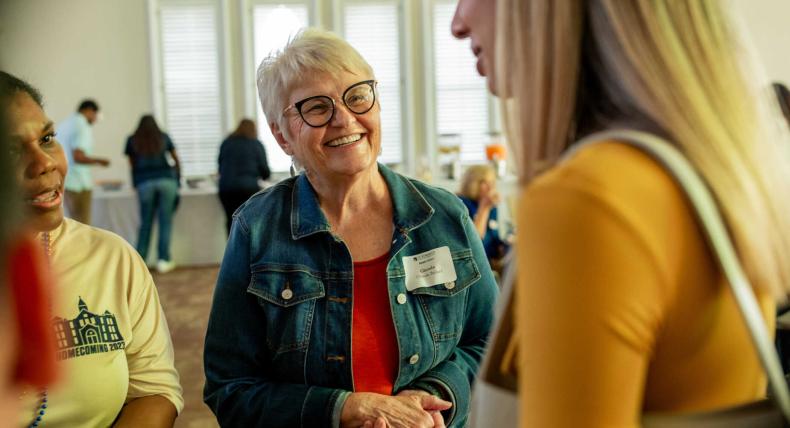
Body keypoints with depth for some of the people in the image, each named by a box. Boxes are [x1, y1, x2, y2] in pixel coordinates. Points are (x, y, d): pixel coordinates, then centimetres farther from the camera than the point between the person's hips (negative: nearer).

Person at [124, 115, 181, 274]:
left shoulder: (132, 140, 14)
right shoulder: (164, 137, 15)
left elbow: (133, 165, 14)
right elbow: (176, 160, 22)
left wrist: (135, 184, 27)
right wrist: (178, 176, 39)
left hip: (144, 183, 1)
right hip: (166, 181, 0)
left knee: (145, 223, 7)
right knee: (166, 221, 1)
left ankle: (139, 260, 4)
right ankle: (163, 260, -3)